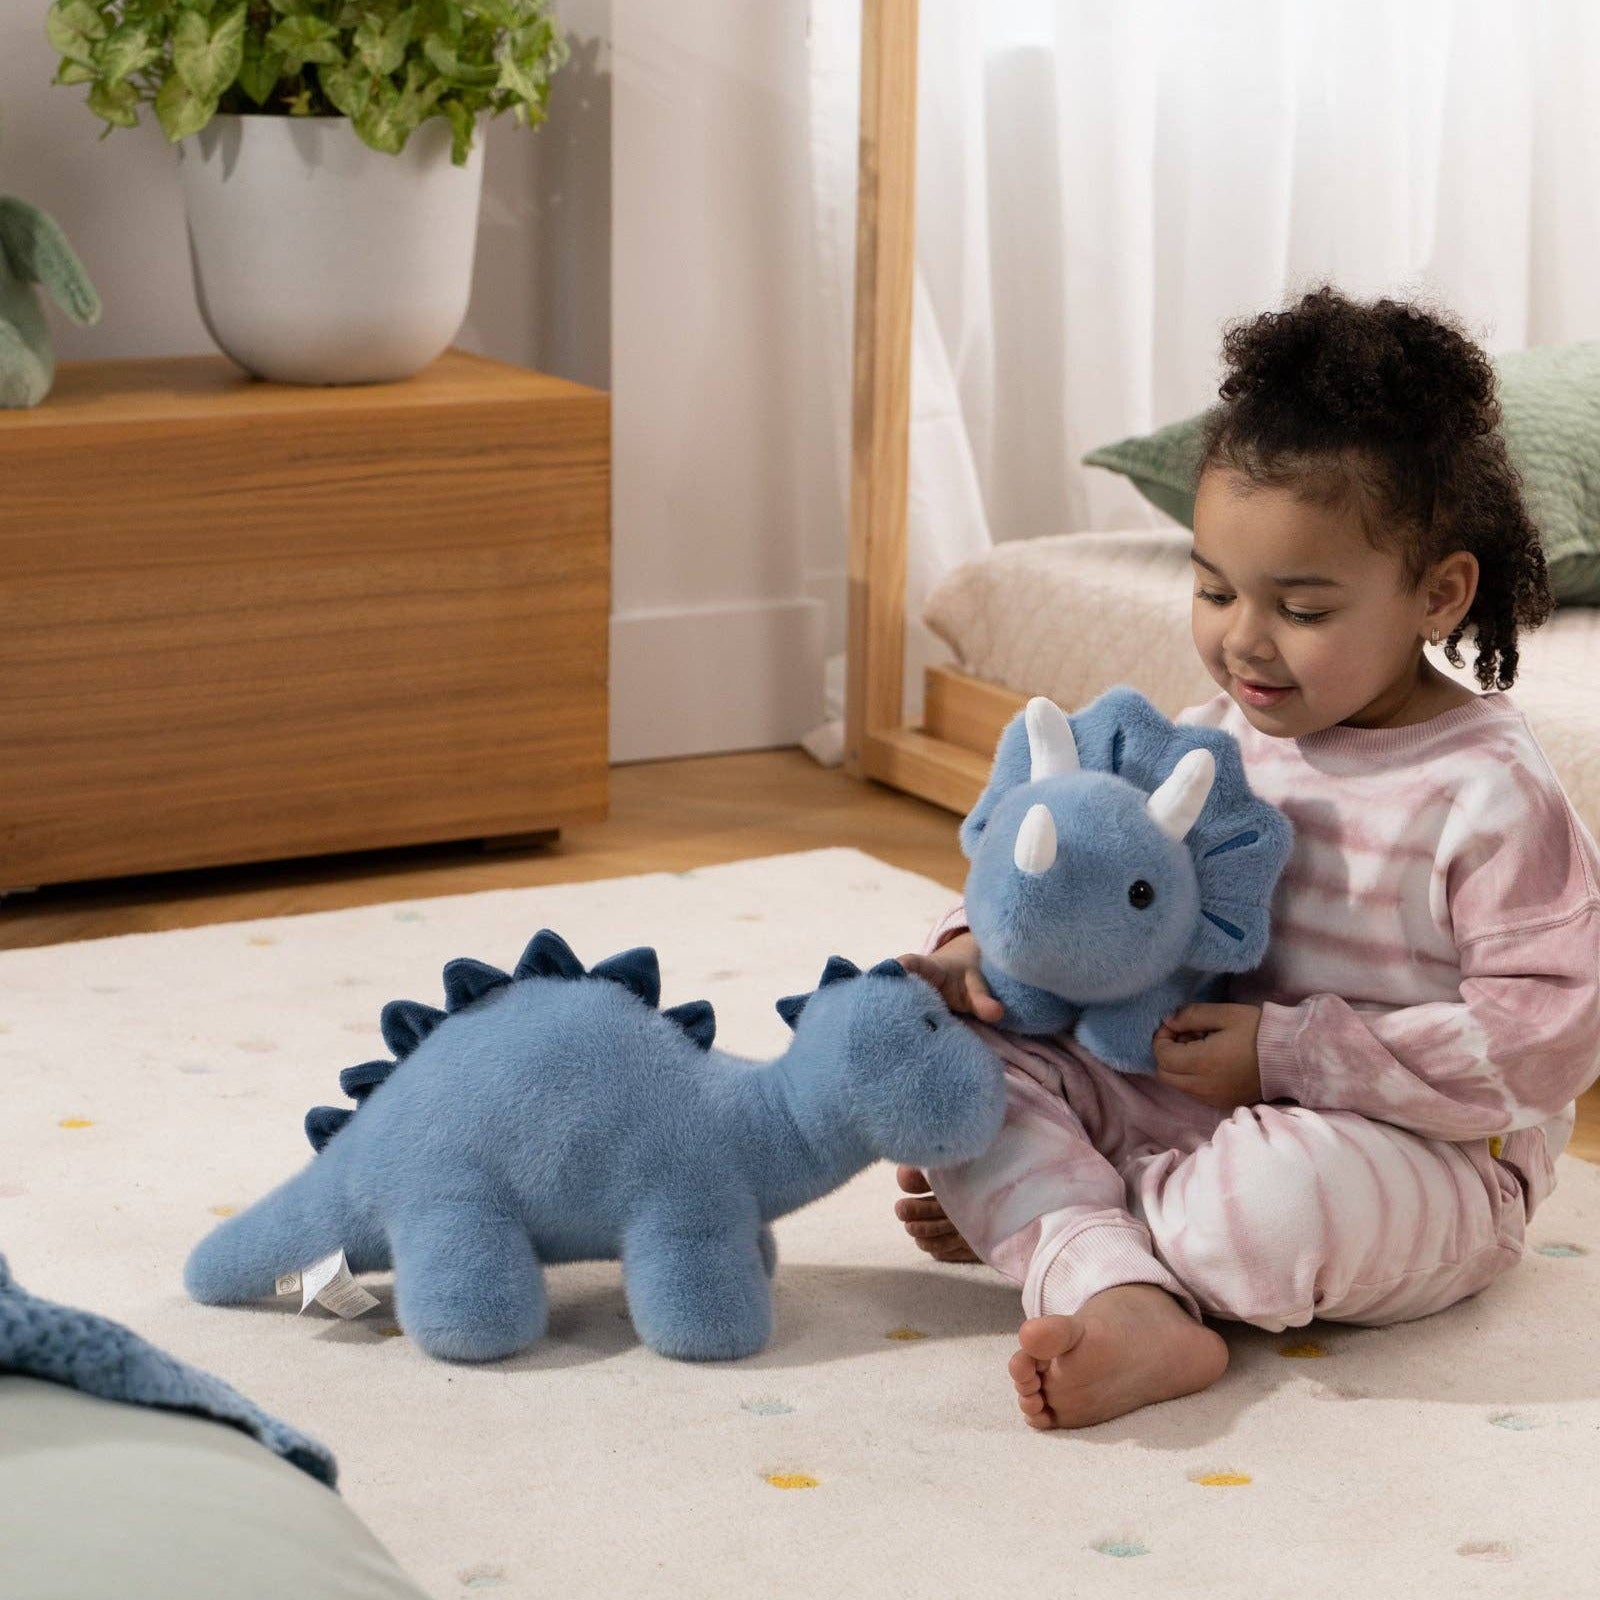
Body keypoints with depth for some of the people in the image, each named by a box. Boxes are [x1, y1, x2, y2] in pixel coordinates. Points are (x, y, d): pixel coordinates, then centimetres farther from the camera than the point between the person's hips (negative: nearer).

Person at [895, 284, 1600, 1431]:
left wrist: (1290, 1053, -22)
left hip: (1418, 1159, -6)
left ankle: (1031, 1212, -9)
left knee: (1276, 1203, -40)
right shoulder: (1208, 741, 4)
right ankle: (1123, 1304, -31)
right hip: (1188, 1102, 7)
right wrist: (987, 943, -8)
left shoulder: (1491, 795, -16)